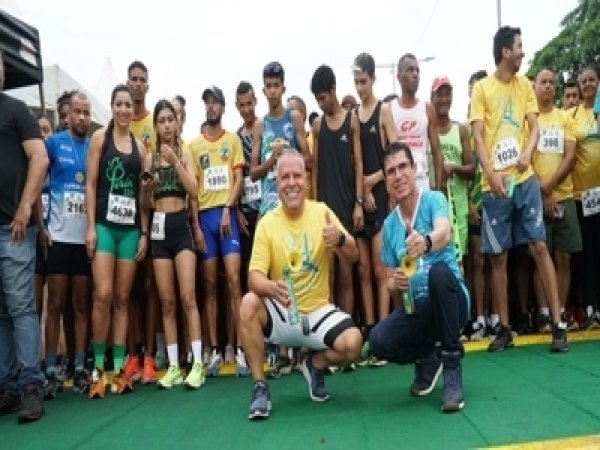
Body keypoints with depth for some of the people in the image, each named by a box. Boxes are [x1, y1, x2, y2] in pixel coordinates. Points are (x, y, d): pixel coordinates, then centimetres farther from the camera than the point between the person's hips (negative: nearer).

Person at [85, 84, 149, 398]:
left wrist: (144, 233, 7)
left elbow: (142, 193, 13)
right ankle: (98, 366, 1)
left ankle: (119, 369, 9)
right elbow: (90, 184, -1)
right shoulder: (100, 137, 3)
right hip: (104, 224, -3)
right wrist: (91, 226, -9)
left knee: (122, 299, 5)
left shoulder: (140, 146, 13)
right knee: (103, 295, -13)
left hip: (131, 228, 4)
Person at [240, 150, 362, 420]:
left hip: (318, 311, 1)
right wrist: (272, 287, -39)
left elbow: (353, 258, -7)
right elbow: (255, 277, -14)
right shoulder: (266, 224, -7)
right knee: (249, 303, -29)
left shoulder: (322, 212, -4)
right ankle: (260, 387, -13)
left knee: (352, 343, -25)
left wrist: (340, 239, -31)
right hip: (281, 313, 0)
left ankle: (315, 365, 11)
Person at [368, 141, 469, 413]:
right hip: (415, 307, 4)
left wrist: (426, 242, -54)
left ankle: (452, 368, -20)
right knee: (378, 341, -24)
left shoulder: (433, 200, -6)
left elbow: (444, 233, -30)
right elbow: (391, 284, 11)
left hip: (449, 301, -3)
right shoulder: (389, 225, 6)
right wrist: (395, 284, -14)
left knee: (439, 270, -36)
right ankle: (428, 358, 11)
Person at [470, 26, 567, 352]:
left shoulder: (525, 85, 12)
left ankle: (558, 323, 4)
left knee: (539, 246, -2)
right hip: (494, 184, -2)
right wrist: (490, 173, -18)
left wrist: (527, 154, -16)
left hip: (525, 179, 2)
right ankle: (504, 328, 13)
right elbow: (478, 135, -5)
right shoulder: (482, 88, 2)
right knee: (498, 257, 3)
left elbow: (534, 126, 6)